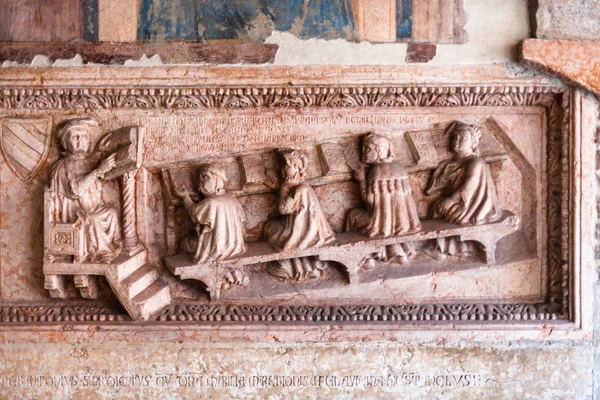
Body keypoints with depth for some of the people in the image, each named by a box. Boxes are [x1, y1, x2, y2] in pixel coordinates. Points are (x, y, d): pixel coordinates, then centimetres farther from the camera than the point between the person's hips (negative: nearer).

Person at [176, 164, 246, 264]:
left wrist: (186, 196, 11)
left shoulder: (210, 203, -22)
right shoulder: (233, 200, -2)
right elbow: (241, 221, 5)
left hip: (216, 250, -7)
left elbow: (194, 211, -4)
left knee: (185, 243, 13)